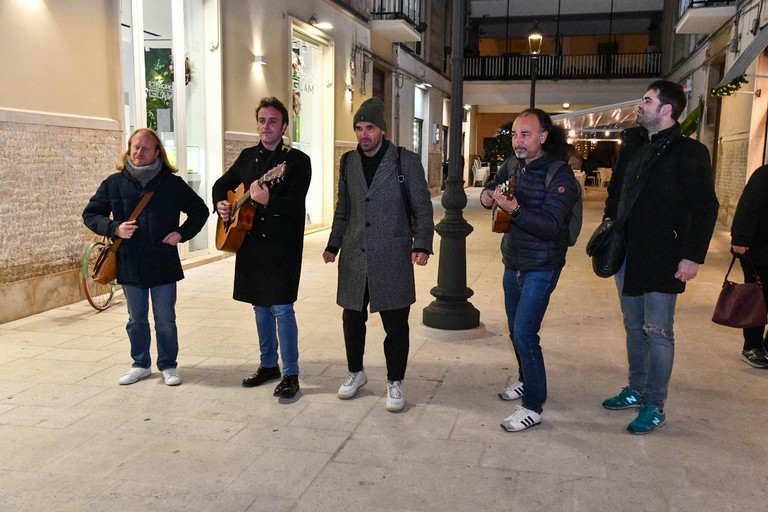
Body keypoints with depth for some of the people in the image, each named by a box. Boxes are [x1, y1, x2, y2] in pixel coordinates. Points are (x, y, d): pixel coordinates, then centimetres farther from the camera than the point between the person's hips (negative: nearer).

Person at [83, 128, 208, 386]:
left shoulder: (172, 183, -1)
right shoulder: (114, 183, 1)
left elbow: (200, 211, 6)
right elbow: (90, 214, 5)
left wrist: (182, 233, -8)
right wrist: (114, 228, -12)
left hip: (164, 265, -1)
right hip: (130, 265, 2)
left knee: (166, 320, 7)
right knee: (136, 320, 15)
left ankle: (168, 366, 23)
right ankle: (141, 365, 30)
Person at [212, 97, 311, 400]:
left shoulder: (297, 160, -7)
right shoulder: (248, 156, 11)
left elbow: (295, 204, -19)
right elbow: (222, 183, 23)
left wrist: (268, 200, -36)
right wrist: (221, 204, 3)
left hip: (283, 246, -6)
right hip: (251, 244, 6)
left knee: (281, 308, -8)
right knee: (260, 305, 15)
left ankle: (291, 374, 4)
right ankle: (268, 365, 30)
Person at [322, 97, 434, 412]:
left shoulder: (405, 161, -3)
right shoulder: (349, 162, 10)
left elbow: (422, 207, -3)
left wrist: (421, 245, -13)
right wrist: (333, 245, 17)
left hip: (392, 259, -4)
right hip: (354, 257, 4)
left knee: (396, 324, 2)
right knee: (352, 319, 12)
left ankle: (394, 383, 19)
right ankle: (355, 373, 33)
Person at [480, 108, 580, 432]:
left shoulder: (560, 175, -18)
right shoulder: (514, 165, 3)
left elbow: (551, 225, -26)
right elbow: (493, 187, 22)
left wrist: (515, 209, -38)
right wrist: (487, 195, -1)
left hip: (541, 268, -7)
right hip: (513, 263, 8)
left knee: (524, 334, -11)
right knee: (516, 330, 19)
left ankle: (533, 407, 2)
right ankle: (526, 380, 41)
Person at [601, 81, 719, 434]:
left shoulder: (690, 152, -10)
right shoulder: (633, 146, 11)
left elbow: (705, 208, -12)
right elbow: (616, 190, 20)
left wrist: (693, 256, -16)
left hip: (662, 258, -7)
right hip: (627, 254, 7)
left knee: (657, 331, 1)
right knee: (634, 327, 16)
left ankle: (655, 406, 12)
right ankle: (636, 391, 30)